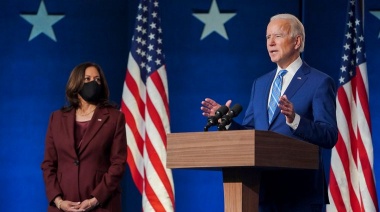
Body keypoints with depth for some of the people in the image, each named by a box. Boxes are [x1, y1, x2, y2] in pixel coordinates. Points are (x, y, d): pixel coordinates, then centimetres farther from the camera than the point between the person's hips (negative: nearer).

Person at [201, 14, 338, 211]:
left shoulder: (320, 82, -3)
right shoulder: (260, 83, 17)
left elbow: (329, 136, -13)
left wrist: (295, 120, -29)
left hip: (300, 190, -6)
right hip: (264, 189, 6)